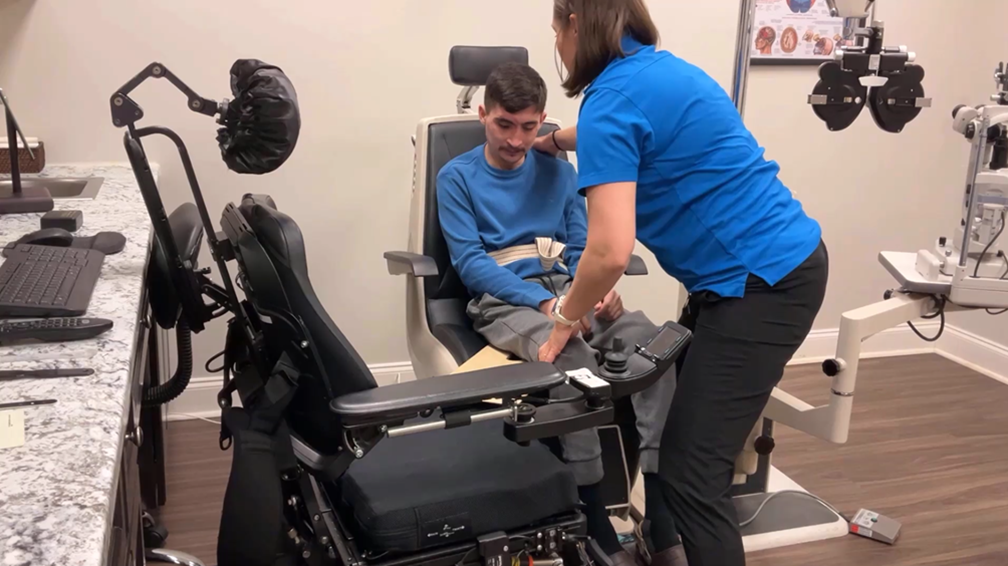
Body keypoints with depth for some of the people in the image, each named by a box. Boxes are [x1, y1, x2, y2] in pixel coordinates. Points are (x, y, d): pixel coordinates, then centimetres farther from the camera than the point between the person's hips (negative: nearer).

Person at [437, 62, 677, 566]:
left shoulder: (559, 172, 16)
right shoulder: (457, 177, 4)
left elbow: (581, 249, 13)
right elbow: (470, 263, -6)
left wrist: (600, 288, -12)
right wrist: (544, 300, -20)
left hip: (567, 291, 4)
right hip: (501, 300, -4)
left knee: (649, 338, -27)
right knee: (571, 353, -37)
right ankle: (594, 522, -28)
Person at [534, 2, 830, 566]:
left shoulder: (612, 99, -14)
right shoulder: (661, 69, 14)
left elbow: (611, 251, -23)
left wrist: (566, 317, -5)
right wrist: (555, 140, 53)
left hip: (762, 284, -10)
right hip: (783, 262, 10)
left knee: (692, 468, -7)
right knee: (665, 407, 19)